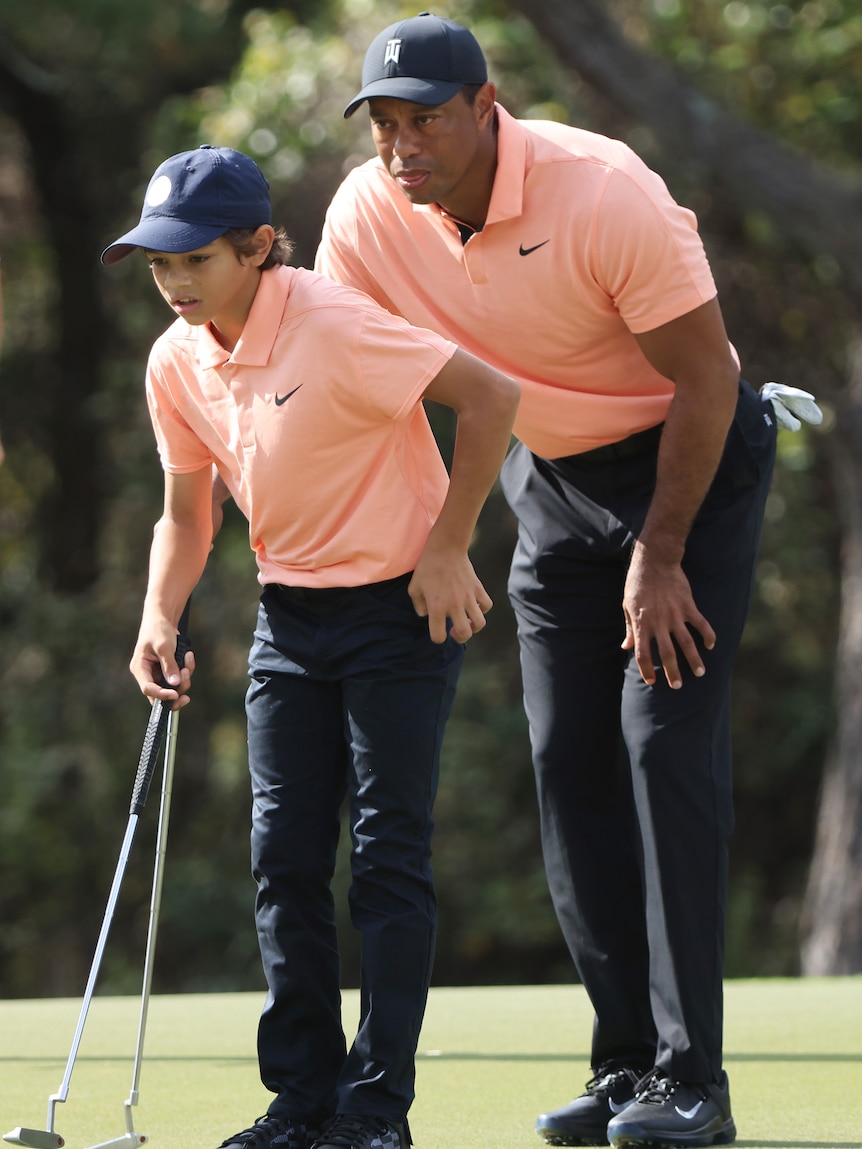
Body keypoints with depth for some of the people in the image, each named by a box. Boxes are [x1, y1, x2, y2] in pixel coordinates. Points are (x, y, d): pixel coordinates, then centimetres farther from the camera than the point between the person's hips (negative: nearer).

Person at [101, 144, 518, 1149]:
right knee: (284, 857, 3)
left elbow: (489, 396, -21)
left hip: (400, 606, -6)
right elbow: (186, 510, 12)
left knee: (388, 854, -6)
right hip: (289, 614, 7)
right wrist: (160, 618, -4)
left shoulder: (334, 327, -22)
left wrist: (445, 548, -16)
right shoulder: (175, 362, 0)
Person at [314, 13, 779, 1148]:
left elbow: (705, 379, -21)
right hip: (549, 479, 6)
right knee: (570, 758, 0)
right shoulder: (365, 215, -13)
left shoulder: (606, 194, -28)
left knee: (667, 741, -15)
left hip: (690, 463, -6)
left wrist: (659, 558, -17)